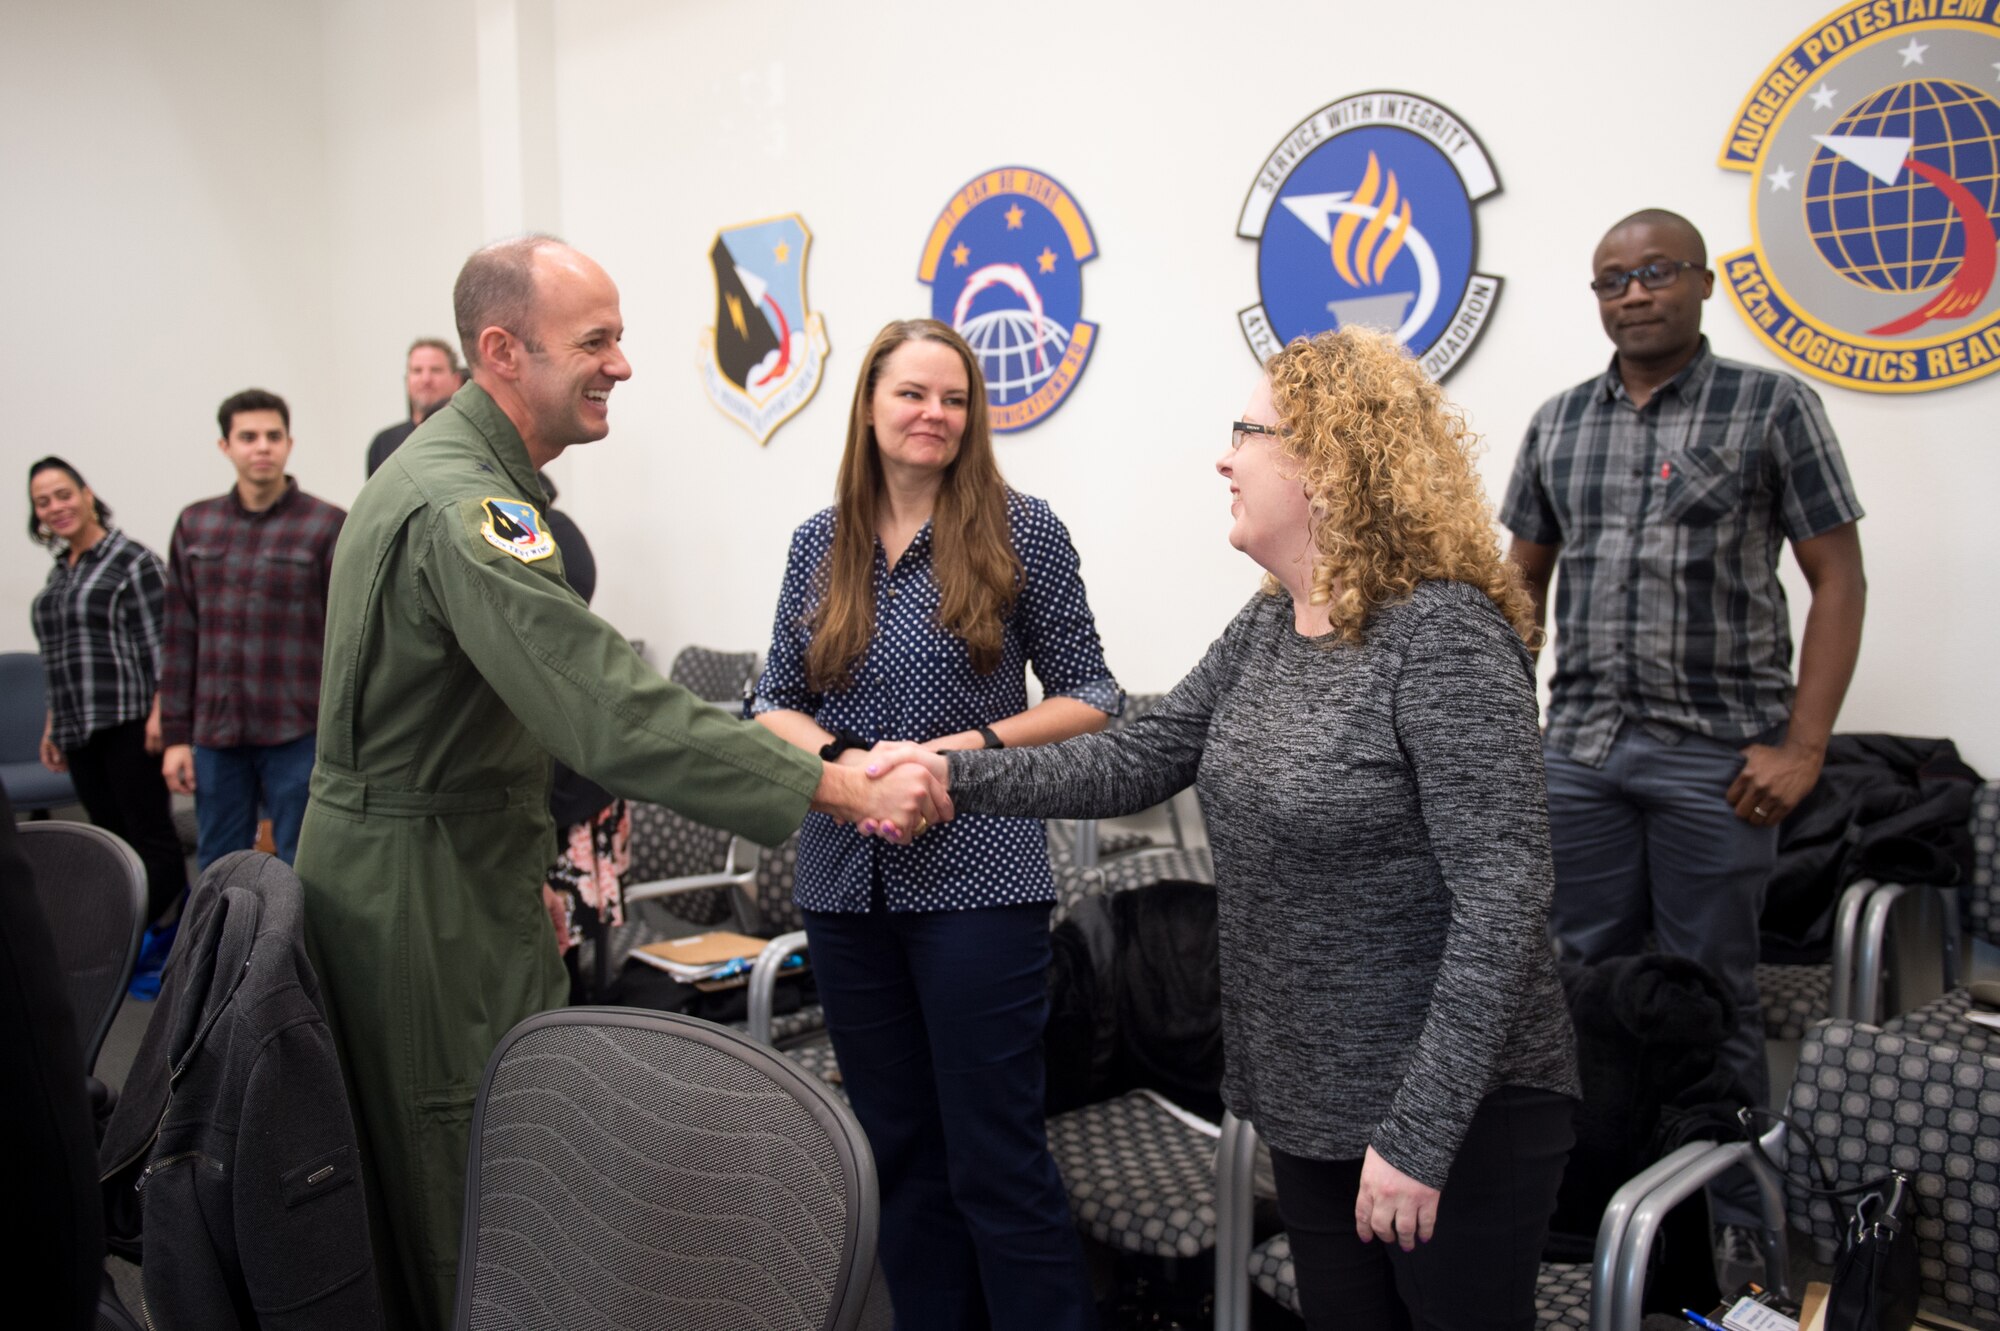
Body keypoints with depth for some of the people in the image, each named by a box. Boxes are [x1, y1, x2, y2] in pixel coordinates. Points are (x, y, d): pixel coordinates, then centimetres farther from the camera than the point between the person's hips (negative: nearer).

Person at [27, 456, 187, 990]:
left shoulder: (132, 561, -5)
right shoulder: (58, 573, 18)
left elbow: (160, 643, -11)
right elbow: (56, 657, 23)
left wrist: (159, 711, -17)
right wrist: (52, 724, 21)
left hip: (127, 724, -8)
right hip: (80, 731, 8)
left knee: (151, 841, -5)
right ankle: (166, 937, 13)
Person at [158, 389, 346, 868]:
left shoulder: (328, 525, -4)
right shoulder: (195, 525, 9)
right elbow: (179, 638, 10)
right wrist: (176, 735, 7)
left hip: (296, 735, -4)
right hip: (214, 735, 4)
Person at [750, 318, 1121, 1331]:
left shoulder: (1019, 530, -3)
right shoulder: (820, 542, 7)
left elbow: (1088, 698, -1)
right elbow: (774, 703, 9)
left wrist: (968, 747, -15)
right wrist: (844, 757, -11)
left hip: (977, 878, -4)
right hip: (847, 884, 4)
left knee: (995, 1159, 0)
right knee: (900, 1151, 15)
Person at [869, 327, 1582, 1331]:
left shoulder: (1445, 638, -21)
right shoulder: (1264, 631, 4)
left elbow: (1500, 900, -24)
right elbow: (1136, 762, 6)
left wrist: (1418, 1136, -23)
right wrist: (955, 773, -4)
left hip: (1455, 1107, -7)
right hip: (1312, 1100, 8)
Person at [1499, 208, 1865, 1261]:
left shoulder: (1770, 406, -1)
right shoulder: (1557, 422, 10)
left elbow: (1838, 579, -3)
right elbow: (1524, 580, 16)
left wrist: (1802, 746, -10)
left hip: (1716, 755, -4)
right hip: (1580, 750, 4)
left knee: (1709, 992, 6)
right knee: (1587, 976, 12)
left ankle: (1730, 1214, 23)